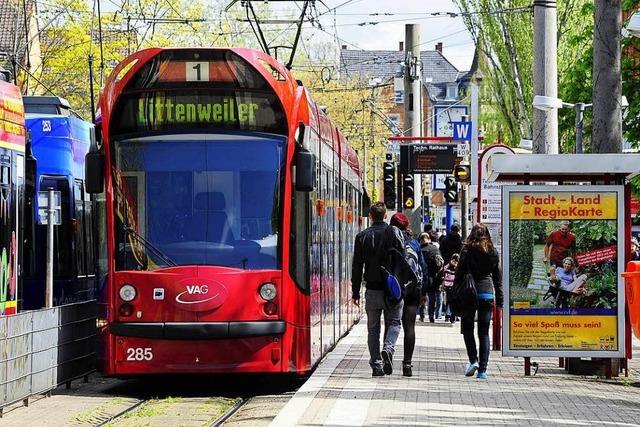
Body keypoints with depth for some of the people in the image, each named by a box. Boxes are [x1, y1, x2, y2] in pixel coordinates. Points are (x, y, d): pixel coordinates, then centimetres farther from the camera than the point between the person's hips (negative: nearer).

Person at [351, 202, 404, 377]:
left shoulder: (362, 236, 2)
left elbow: (357, 266, 3)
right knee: (393, 322, 11)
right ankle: (388, 349, -16)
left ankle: (376, 365, 5)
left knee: (373, 328, 10)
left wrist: (355, 291, 8)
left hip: (372, 289, 2)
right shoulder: (393, 233, -5)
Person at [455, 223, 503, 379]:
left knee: (467, 328, 11)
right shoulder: (493, 252, 5)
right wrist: (500, 299, 15)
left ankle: (473, 360, -6)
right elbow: (498, 277, 9)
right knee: (484, 332, 6)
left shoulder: (467, 250, -4)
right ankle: (482, 368, 1)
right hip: (488, 294, 3)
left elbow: (459, 273, -4)